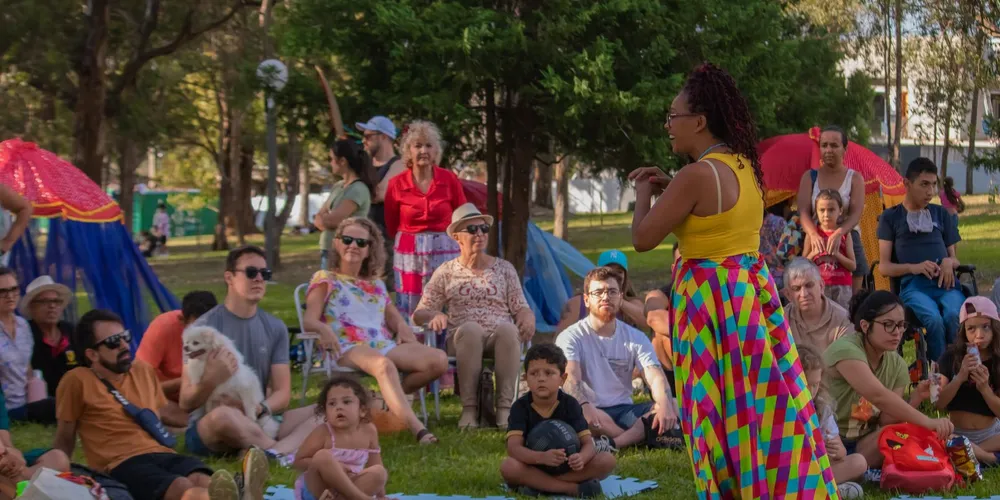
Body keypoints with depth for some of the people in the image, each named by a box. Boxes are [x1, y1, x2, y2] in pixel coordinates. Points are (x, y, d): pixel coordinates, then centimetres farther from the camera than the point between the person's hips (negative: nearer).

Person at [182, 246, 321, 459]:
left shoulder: (275, 329, 9)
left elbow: (282, 393, 5)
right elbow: (186, 402, -10)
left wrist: (260, 408, -18)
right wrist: (212, 379, -31)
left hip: (258, 423, 6)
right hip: (207, 430, -6)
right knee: (223, 415, -40)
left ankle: (274, 452, -38)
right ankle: (289, 450, -25)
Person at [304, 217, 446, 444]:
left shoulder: (376, 283, 29)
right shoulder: (325, 280, 12)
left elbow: (394, 317, 24)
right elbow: (309, 320, -1)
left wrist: (403, 327, -2)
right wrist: (324, 329, -26)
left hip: (384, 345, 6)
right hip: (348, 348, -6)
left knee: (439, 359, -19)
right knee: (383, 365, -41)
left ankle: (389, 401, -5)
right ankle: (417, 429, -55)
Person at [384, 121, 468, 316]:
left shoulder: (449, 179, 0)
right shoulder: (397, 184, -1)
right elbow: (390, 226, 10)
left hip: (444, 251, 0)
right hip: (409, 254, 0)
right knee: (410, 314, 2)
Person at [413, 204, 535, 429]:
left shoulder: (504, 268, 18)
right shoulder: (446, 272, 15)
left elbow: (521, 308, 14)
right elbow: (419, 314, 13)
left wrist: (528, 317, -12)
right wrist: (435, 315, -11)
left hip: (502, 338, 1)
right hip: (462, 339, -1)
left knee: (507, 328, -37)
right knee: (470, 328, -38)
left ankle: (504, 407, -36)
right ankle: (469, 408, -35)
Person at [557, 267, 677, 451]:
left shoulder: (636, 338, 8)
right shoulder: (571, 337, -3)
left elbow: (655, 376, -8)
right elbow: (571, 378, -21)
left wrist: (665, 405, -31)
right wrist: (585, 407, -44)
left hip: (624, 411, 4)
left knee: (674, 407, -23)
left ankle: (612, 444, -38)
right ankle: (638, 439, -24)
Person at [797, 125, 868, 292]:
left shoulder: (855, 178, 5)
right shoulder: (809, 177, 8)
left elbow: (856, 214, -9)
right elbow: (803, 212, -4)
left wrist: (839, 233, -29)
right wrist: (813, 234, -26)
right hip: (817, 242, 1)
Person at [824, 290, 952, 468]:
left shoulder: (897, 365, 4)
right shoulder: (845, 350, -20)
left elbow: (885, 422, -5)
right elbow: (878, 395, -35)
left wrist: (916, 398, -20)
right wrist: (927, 422, -40)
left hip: (865, 444, 7)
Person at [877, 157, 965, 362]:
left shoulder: (942, 215, 24)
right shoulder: (891, 217, 15)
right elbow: (884, 266, 10)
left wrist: (949, 262, -1)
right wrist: (913, 267, -10)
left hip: (946, 284, 2)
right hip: (914, 286, -2)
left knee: (954, 317, -35)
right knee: (934, 320, -37)